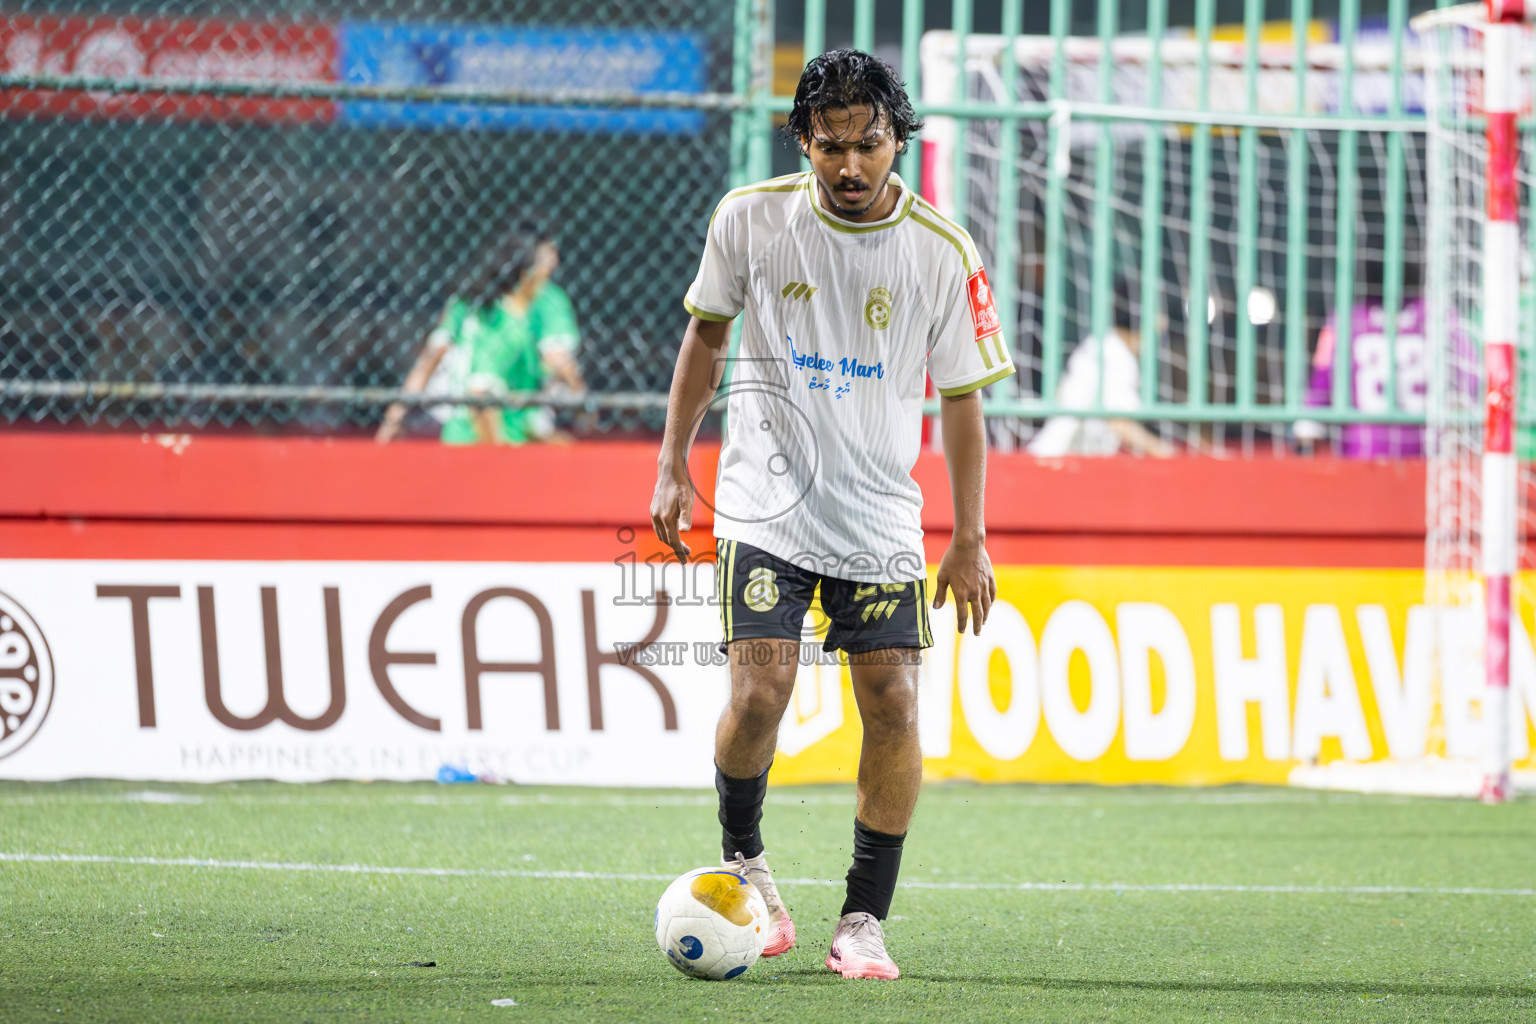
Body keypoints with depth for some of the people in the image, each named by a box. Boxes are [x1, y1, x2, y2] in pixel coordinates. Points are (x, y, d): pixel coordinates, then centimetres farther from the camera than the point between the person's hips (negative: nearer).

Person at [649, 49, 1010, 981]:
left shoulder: (942, 251, -6)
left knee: (894, 704, -8)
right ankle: (743, 860, 12)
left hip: (882, 518, 1)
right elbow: (707, 333, 11)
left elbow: (961, 399, 2)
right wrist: (673, 468, 7)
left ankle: (866, 920, 4)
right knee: (760, 692, -15)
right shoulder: (750, 219, -5)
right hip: (768, 502, -1)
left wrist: (970, 542, 0)